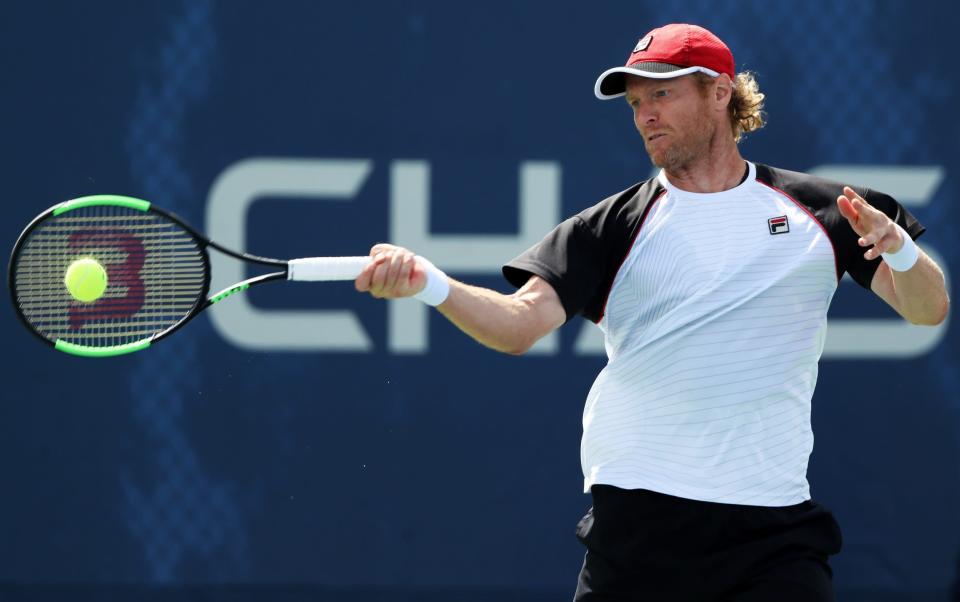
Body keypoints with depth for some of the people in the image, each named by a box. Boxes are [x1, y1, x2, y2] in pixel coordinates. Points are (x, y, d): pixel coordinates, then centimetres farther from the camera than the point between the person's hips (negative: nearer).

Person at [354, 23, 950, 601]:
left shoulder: (817, 208, 8)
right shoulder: (611, 228, 6)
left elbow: (929, 307, 7)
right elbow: (518, 324, -5)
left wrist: (898, 247, -16)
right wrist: (430, 283, -24)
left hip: (776, 532, 0)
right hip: (639, 527, 0)